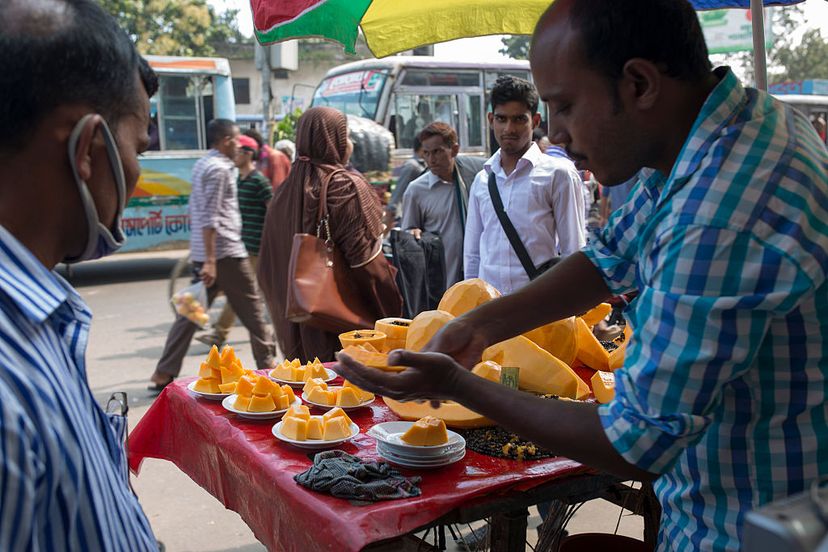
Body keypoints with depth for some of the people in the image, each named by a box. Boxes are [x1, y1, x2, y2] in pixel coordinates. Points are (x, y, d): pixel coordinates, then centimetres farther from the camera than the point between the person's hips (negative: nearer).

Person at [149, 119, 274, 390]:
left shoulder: (201, 165, 17)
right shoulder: (219, 168, -12)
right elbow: (210, 218, -20)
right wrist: (210, 260, -23)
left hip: (203, 252, 9)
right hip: (226, 251, -9)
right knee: (251, 309, 5)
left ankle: (163, 374, 4)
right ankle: (266, 365, 16)